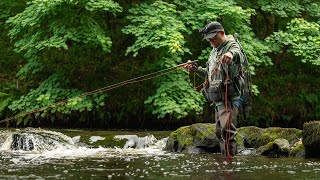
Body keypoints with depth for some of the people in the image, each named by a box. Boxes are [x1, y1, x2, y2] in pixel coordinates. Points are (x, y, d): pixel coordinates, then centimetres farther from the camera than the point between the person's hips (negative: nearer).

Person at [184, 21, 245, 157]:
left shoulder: (231, 46, -8)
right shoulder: (214, 51, 20)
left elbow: (239, 54, -35)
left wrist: (231, 54, -59)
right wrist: (196, 69, 15)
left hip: (229, 98, -10)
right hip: (218, 100, 10)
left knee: (227, 130, -21)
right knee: (219, 132, 14)